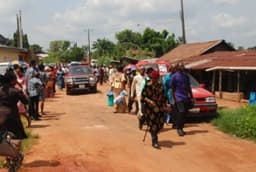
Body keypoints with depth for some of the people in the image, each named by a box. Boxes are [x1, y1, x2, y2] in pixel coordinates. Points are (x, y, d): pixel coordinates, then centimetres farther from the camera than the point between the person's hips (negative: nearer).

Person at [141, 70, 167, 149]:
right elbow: (143, 97, -10)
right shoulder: (147, 85, -11)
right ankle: (154, 142, 5)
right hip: (151, 108, -5)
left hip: (160, 108, 5)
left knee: (161, 123, 6)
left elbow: (163, 96, 15)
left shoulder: (160, 84, 5)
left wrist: (164, 104, 10)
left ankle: (154, 135, 33)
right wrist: (149, 101, -25)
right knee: (153, 125, -5)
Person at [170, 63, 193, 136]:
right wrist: (174, 99, -7)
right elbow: (172, 88, -2)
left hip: (186, 98, 6)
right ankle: (179, 128, -6)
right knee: (181, 112, -15)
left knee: (184, 113, 6)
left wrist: (191, 97, 17)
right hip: (179, 98, -5)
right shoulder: (174, 76, -2)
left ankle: (180, 128, 16)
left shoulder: (186, 76, 14)